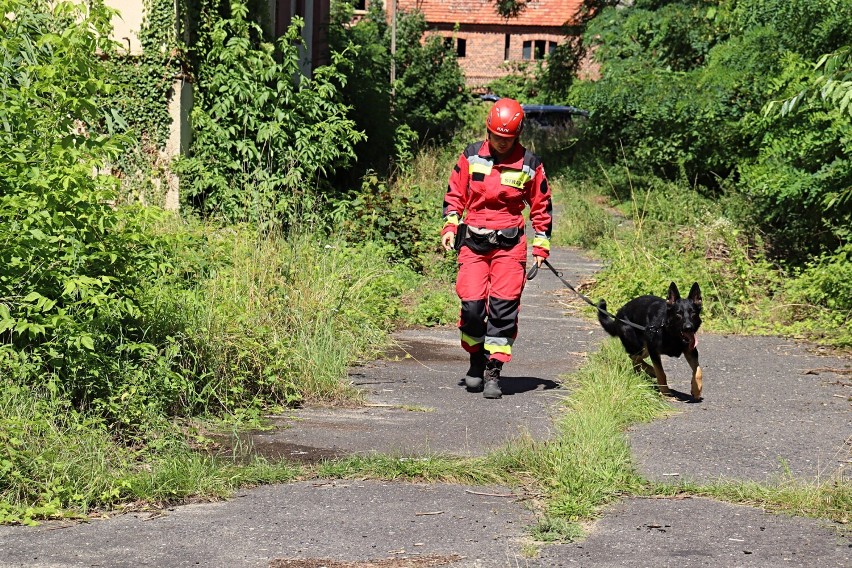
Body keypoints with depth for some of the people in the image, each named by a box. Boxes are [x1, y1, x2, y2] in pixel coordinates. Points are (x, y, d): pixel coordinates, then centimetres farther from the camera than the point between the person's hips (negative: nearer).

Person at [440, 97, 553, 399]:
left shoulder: (529, 164, 2)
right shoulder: (471, 157, 5)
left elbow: (541, 206, 12)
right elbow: (454, 195, 14)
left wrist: (541, 244, 7)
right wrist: (449, 227, 1)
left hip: (510, 244, -1)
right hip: (473, 241, 1)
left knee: (504, 306, -7)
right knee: (471, 304, -7)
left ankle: (493, 371, -2)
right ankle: (476, 360, 15)